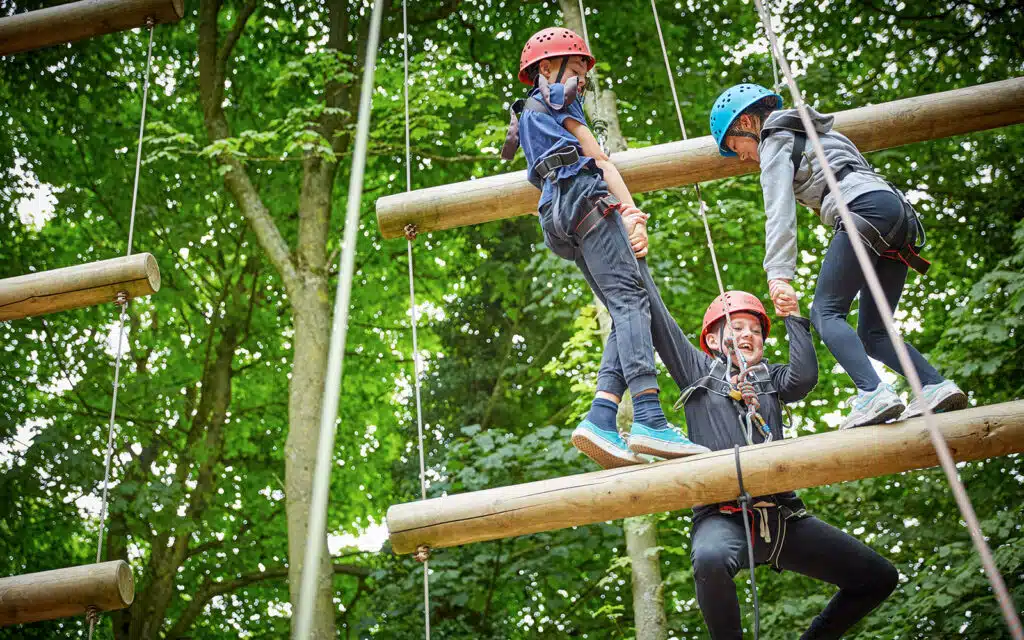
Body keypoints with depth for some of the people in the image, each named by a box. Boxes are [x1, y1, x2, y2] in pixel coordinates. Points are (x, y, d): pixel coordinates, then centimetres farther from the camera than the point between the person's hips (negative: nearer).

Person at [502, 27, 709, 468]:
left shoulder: (526, 114, 37)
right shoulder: (557, 98, 12)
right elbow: (596, 157, 3)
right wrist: (630, 210, -4)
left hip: (558, 216, 8)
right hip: (585, 197, -8)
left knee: (629, 310, -2)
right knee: (630, 297, -21)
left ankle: (600, 419, -22)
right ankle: (649, 419, -38)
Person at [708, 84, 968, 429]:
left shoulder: (775, 141, 8)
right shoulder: (809, 131, 35)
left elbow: (780, 213, -7)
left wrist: (779, 276, -16)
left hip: (868, 207, -9)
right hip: (899, 209, 9)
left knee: (825, 311, -13)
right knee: (872, 333, 6)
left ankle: (873, 392, -32)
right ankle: (937, 385, -12)